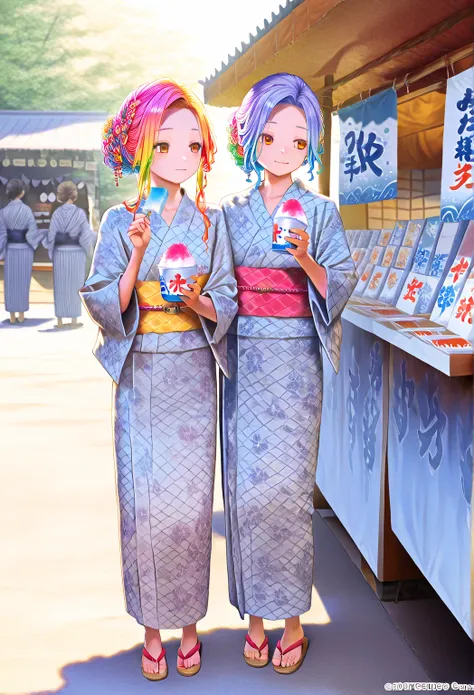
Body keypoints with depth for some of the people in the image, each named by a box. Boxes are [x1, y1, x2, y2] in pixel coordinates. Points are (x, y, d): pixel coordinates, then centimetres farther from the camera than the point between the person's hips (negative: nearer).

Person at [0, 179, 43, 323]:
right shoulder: (28, 210, -11)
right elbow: (33, 233, -10)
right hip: (25, 251, 0)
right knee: (23, 282, 9)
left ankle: (12, 315, 13)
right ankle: (21, 314, 14)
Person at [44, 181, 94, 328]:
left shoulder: (56, 213, -4)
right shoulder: (80, 213, -9)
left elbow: (51, 236, -3)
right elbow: (86, 235, -8)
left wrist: (51, 251, 14)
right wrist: (89, 250, 9)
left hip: (60, 254, 1)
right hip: (76, 254, -1)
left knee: (60, 287, 8)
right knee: (75, 286, 7)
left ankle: (60, 321, 10)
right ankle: (74, 319, 9)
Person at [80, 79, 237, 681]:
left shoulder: (210, 221, 4)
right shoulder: (120, 221, 0)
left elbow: (227, 301, 4)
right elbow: (105, 308, -5)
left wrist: (198, 302, -17)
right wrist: (137, 257, -20)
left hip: (194, 373, 1)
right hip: (140, 375, -1)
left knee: (190, 499, 4)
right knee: (144, 500, 2)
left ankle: (189, 621, 21)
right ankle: (152, 626, 19)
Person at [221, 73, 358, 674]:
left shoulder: (320, 212, 2)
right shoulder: (232, 212, 10)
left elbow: (339, 287, -5)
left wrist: (306, 259, -21)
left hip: (295, 361, -3)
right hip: (243, 360, 3)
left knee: (286, 484, -3)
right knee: (246, 481, 3)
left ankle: (292, 619, 12)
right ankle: (256, 613, 17)